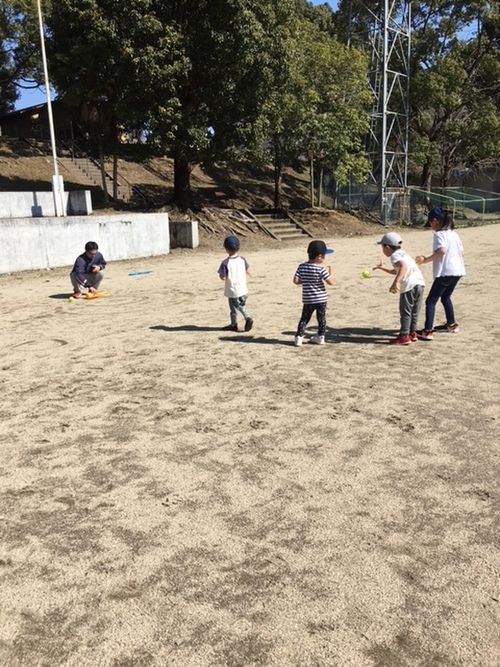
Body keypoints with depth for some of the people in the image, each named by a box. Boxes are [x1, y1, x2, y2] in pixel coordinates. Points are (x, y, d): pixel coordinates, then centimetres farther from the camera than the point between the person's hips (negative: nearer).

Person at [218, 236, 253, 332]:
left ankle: (234, 324, 25)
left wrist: (220, 275, 2)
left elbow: (223, 277, -18)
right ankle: (248, 318, 4)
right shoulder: (242, 259, -4)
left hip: (232, 291, -4)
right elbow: (248, 271, 4)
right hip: (243, 289, 4)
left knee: (234, 308, 12)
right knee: (242, 306, 23)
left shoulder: (225, 262, -19)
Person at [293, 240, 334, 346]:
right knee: (321, 318, 13)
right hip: (321, 298, -2)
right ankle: (320, 337, 20)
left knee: (304, 318, 11)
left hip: (308, 299, 2)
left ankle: (299, 337, 5)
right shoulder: (320, 269, -13)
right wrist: (330, 273, 2)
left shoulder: (301, 266, -2)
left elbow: (295, 281, -4)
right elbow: (330, 282, -14)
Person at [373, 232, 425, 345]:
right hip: (420, 283, 9)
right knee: (414, 312, 18)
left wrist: (396, 282, -32)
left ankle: (404, 336, 0)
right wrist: (383, 268, 46)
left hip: (409, 285, -9)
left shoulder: (394, 255, -3)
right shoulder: (403, 253, 27)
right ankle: (412, 333, 25)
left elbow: (403, 266, -24)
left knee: (405, 312, -2)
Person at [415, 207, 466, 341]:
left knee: (431, 300, -5)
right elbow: (461, 252, 17)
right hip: (457, 271, 9)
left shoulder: (439, 234, -10)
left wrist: (426, 260, -25)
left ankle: (427, 331, -14)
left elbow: (442, 250, -28)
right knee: (445, 297, 28)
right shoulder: (454, 233, 14)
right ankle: (451, 325, 36)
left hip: (445, 273, -9)